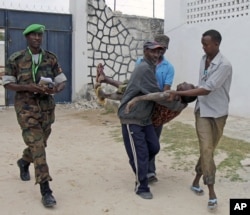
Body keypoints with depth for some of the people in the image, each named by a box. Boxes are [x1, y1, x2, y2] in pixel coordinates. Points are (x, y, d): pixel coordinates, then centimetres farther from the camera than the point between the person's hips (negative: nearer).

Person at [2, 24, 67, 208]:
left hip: (47, 106, 4)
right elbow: (7, 83, -3)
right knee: (37, 145, -11)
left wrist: (56, 89, -19)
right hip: (26, 107, -4)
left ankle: (24, 162, 51)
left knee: (40, 143, 18)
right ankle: (45, 190, -8)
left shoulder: (51, 58, 3)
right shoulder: (16, 59, -4)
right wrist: (28, 87, -19)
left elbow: (62, 81, 4)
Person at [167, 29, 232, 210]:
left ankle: (196, 181, 27)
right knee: (206, 149, -8)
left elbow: (206, 90, -25)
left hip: (218, 113, -3)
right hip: (203, 110, 4)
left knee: (208, 150, 7)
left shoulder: (224, 65, -19)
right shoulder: (204, 59, 4)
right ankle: (212, 193, -5)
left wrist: (179, 93, -23)